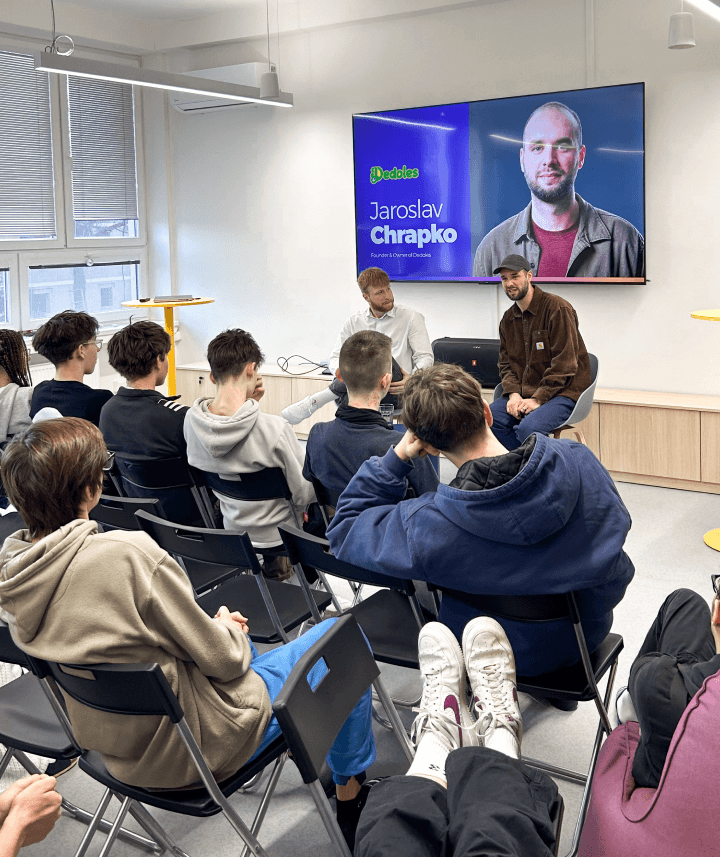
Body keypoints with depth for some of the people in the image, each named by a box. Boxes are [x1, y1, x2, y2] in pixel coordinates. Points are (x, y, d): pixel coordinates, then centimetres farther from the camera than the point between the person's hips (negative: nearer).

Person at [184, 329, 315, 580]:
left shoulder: (191, 420, -12)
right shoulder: (274, 428, -30)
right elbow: (303, 495, -18)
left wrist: (247, 403, -1)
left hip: (231, 531, 6)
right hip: (276, 539, -6)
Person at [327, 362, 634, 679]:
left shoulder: (426, 529, -34)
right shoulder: (580, 460, -26)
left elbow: (343, 529, -15)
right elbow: (615, 522, -8)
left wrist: (397, 457, -17)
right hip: (590, 632, 3)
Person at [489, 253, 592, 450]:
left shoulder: (557, 308, -10)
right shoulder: (508, 319, 13)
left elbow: (563, 364, -15)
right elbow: (505, 363, 14)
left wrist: (538, 399, -20)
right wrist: (513, 393, -7)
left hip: (562, 392, -7)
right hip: (523, 393, 7)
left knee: (527, 428, -33)